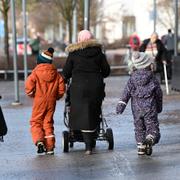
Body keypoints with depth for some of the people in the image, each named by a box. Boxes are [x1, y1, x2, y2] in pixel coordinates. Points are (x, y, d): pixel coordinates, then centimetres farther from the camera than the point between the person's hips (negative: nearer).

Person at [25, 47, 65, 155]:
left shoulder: (36, 72, -8)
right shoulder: (56, 73, 4)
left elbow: (29, 85, -14)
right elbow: (62, 88, 3)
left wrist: (31, 94, 6)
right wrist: (56, 96, 19)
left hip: (39, 101, -4)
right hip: (51, 102, 4)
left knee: (36, 122, 6)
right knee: (48, 123, 11)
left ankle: (39, 141, -18)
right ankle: (50, 147, 7)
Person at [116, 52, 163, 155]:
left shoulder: (133, 77, 2)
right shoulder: (152, 78, -3)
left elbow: (127, 92, -3)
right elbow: (159, 93, 4)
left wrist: (121, 104, -4)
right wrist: (159, 106, 17)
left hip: (136, 108, 3)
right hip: (149, 107, -3)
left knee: (139, 127, 13)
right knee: (152, 125, 0)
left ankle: (141, 147, 11)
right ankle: (150, 139, -28)